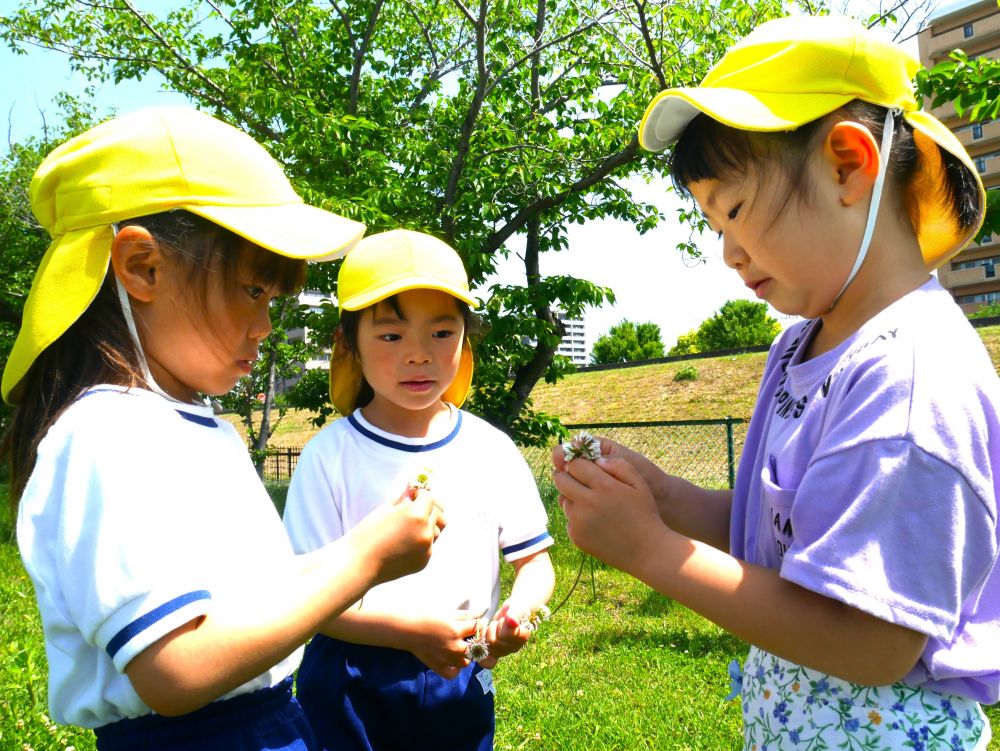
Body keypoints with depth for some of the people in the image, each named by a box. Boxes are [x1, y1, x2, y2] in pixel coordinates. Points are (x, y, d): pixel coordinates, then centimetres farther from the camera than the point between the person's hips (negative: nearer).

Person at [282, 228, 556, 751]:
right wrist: (412, 631, -22)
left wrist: (519, 611, -17)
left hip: (462, 686, 3)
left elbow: (535, 561, 4)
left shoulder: (492, 450, -2)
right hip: (352, 688, -2)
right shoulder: (329, 455, -10)